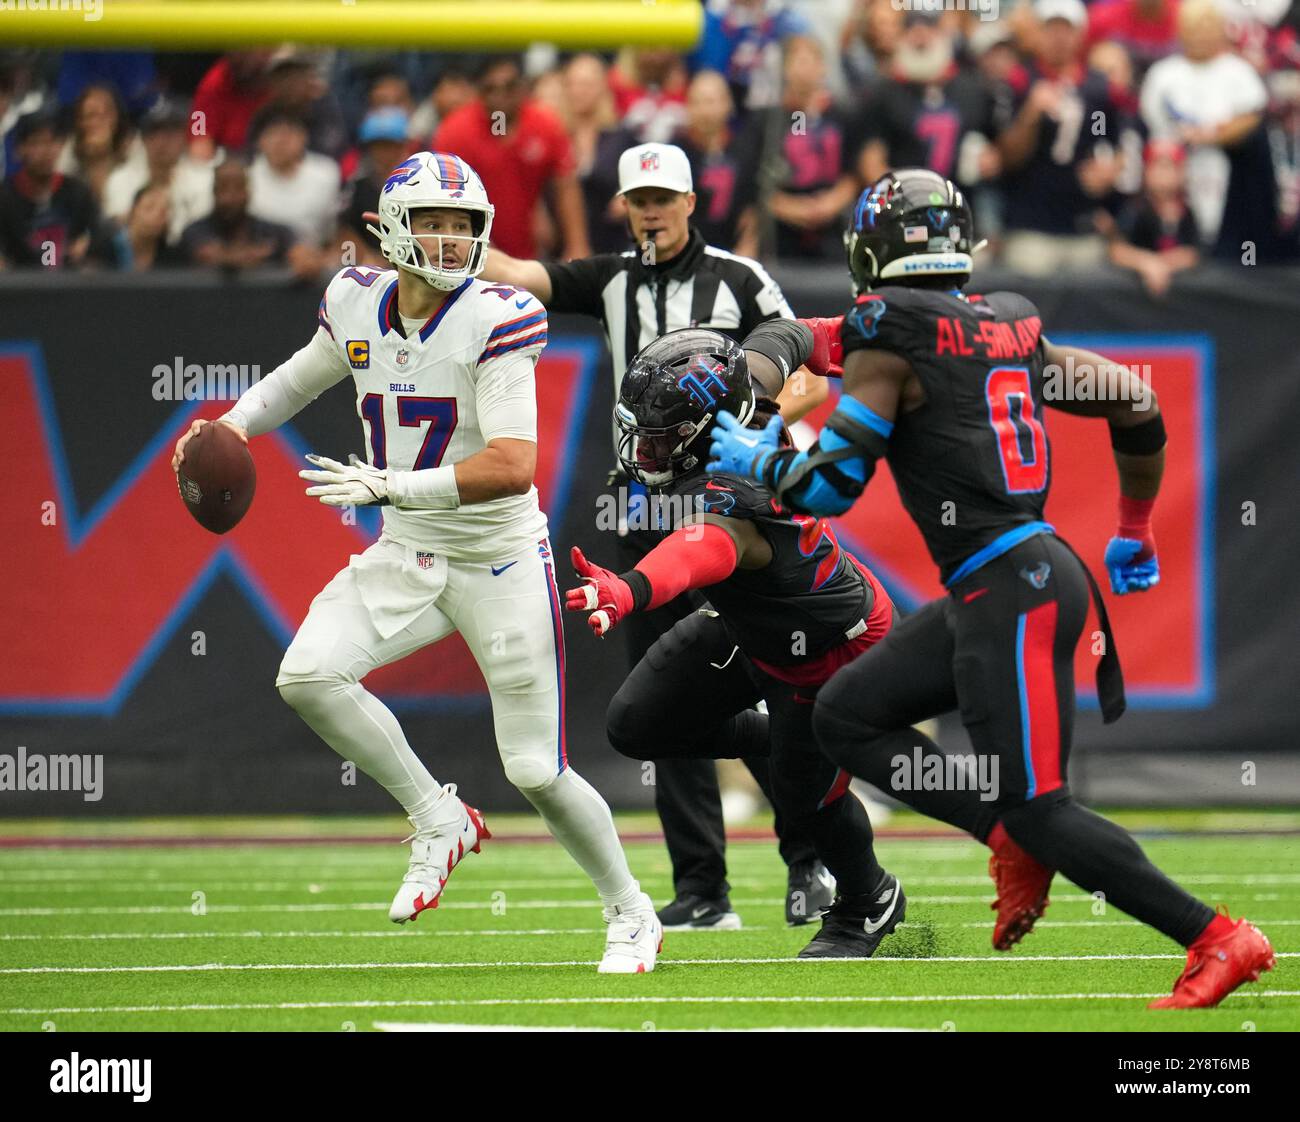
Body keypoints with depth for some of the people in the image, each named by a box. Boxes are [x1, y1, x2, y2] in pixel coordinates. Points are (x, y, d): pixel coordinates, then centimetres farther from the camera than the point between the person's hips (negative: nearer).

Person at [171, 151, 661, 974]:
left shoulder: (495, 321, -20)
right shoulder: (357, 305, -2)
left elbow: (514, 467, -29)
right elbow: (299, 380, 20)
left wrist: (391, 486, -36)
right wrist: (231, 425, 1)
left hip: (500, 562, -5)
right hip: (405, 559, 5)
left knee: (537, 773, -3)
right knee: (308, 675, -19)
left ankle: (630, 915, 22)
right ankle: (438, 820, 1)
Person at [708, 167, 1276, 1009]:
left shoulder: (890, 334, -8)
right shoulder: (1016, 329, 13)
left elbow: (829, 486, -10)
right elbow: (1137, 406, 18)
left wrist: (754, 459, 11)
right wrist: (1135, 533, 32)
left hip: (1009, 592, -9)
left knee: (1039, 809, -6)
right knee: (848, 716, 14)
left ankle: (1219, 940, -6)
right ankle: (1014, 840, 6)